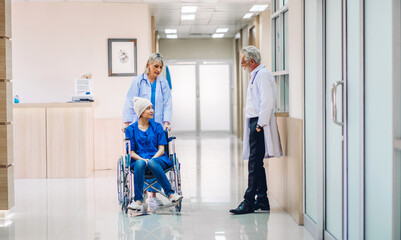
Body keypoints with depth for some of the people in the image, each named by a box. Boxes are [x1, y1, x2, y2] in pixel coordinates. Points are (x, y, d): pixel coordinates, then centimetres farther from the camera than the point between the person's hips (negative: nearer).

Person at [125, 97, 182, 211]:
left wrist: (152, 159, -12)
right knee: (140, 163, -37)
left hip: (157, 158, 0)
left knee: (152, 163, -37)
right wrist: (143, 159, -14)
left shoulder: (157, 127, 15)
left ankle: (170, 194, -43)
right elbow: (131, 152, 5)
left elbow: (161, 149, 8)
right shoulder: (131, 129, 12)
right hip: (138, 159, 0)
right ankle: (139, 201, -44)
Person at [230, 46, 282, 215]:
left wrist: (260, 124, -21)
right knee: (256, 164, 13)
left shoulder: (263, 75, -12)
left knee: (254, 164, -9)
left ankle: (249, 203, -8)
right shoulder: (256, 75, 20)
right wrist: (256, 124, 18)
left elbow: (267, 101, -20)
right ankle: (262, 200, 19)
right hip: (254, 122, 11)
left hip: (259, 124, -11)